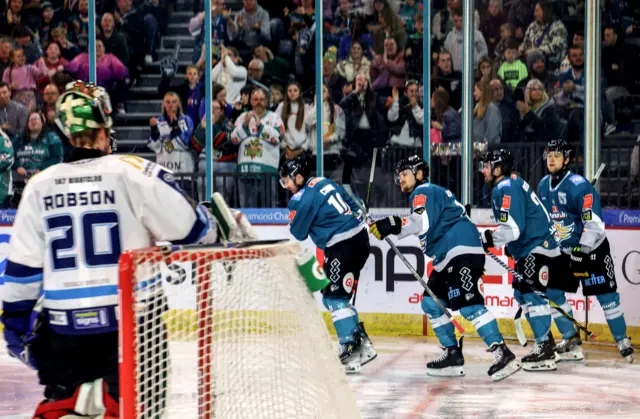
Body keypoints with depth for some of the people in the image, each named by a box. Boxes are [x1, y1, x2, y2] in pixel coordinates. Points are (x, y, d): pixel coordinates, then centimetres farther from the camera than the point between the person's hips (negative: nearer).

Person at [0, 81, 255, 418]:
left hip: (63, 324, 3)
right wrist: (219, 233, 16)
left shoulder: (39, 186, 4)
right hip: (127, 320, -3)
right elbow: (190, 226, -6)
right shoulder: (134, 173, -7)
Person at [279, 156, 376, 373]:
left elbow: (298, 234, 0)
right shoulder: (325, 182, 13)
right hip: (360, 236, 9)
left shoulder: (302, 199, -12)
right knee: (331, 296, 16)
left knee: (335, 298, -6)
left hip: (342, 247, -9)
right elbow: (354, 205, 18)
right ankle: (359, 338, 16)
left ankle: (352, 349, -10)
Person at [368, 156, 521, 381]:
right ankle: (453, 354, 12)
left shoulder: (424, 191, -3)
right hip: (448, 257, 11)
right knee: (431, 302, 12)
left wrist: (392, 226, -17)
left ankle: (502, 353, -26)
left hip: (462, 251, -11)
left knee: (468, 304, -20)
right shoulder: (433, 193, 28)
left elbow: (422, 222, -20)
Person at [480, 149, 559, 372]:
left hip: (538, 247, -11)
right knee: (521, 291, 16)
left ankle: (545, 353, -19)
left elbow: (512, 227, -25)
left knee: (531, 292, -16)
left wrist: (491, 240, -13)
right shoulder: (512, 183, 15)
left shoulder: (506, 189, -17)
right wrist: (504, 242, 18)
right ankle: (544, 341, 21)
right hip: (529, 247, 11)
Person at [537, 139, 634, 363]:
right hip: (563, 250, 7)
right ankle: (571, 340, 12)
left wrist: (582, 250, -29)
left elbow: (594, 222, -25)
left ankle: (622, 341, 8)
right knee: (553, 292, 0)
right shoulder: (543, 185, 2)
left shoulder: (578, 185, -22)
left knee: (606, 294, -5)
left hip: (592, 248, -7)